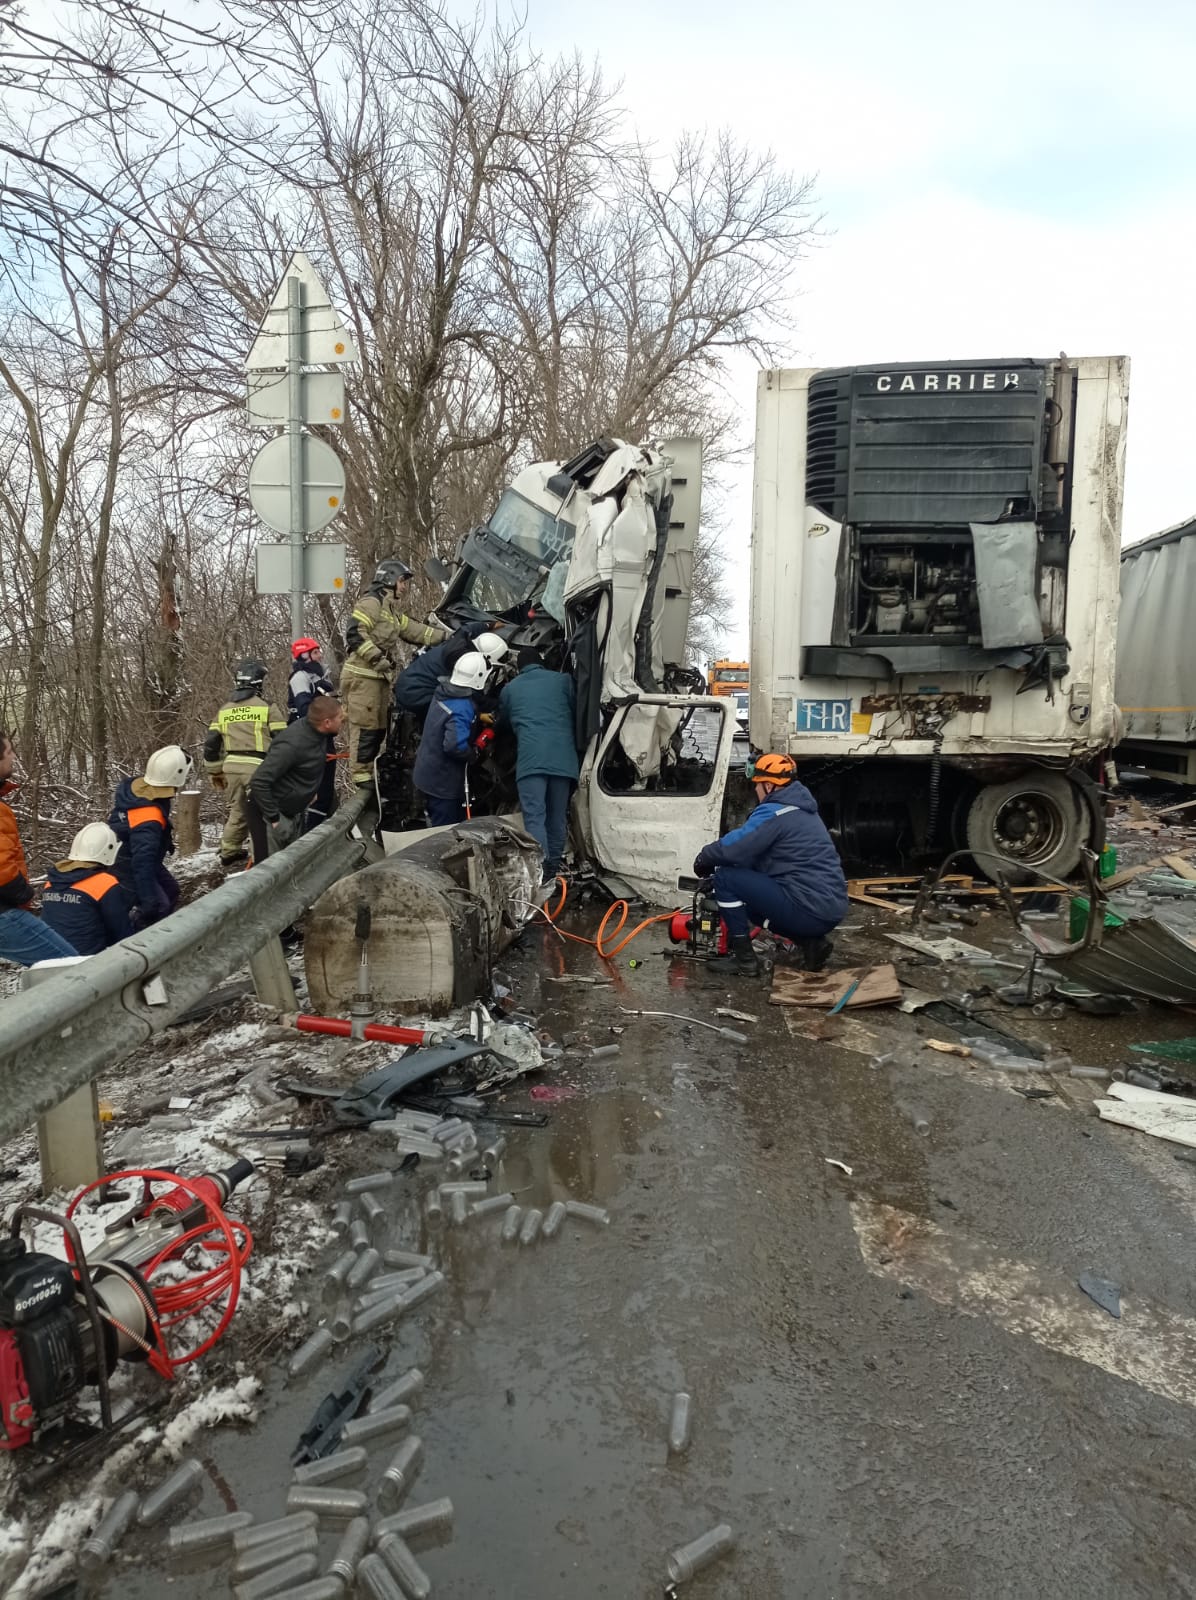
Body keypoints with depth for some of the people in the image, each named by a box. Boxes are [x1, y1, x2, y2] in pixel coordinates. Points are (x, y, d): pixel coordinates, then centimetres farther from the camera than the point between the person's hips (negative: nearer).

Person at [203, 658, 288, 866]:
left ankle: (229, 853, 29)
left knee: (238, 811, 20)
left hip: (232, 766, 6)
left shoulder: (225, 709, 14)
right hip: (257, 766, -6)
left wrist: (214, 771, 24)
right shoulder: (267, 707, -2)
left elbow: (211, 743, 14)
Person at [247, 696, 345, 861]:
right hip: (270, 811, -8)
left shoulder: (318, 732, -5)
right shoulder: (292, 744, -29)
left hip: (294, 812, 8)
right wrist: (274, 818, -25)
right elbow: (258, 782, -28)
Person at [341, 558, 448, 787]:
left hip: (378, 676, 10)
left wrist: (446, 637, 17)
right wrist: (377, 657, -23)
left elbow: (413, 630, 22)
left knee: (378, 727, 14)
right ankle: (360, 774, -5)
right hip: (363, 676, -10)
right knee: (365, 726, -9)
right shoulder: (372, 602, -9)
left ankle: (370, 771, 22)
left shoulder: (391, 609, 23)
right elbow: (354, 633, -19)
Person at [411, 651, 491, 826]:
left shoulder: (444, 692, 0)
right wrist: (474, 754, -18)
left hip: (427, 775, 9)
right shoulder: (463, 708, -28)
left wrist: (479, 717, 7)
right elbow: (454, 745, -36)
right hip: (442, 783, -9)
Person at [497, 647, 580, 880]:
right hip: (563, 756, 2)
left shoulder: (509, 688, 19)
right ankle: (553, 867, 20)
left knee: (534, 817, -7)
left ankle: (541, 871, -18)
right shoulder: (563, 680, 15)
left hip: (530, 758, -2)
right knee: (558, 817, 13)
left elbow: (503, 722, 33)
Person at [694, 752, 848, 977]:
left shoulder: (774, 812, -11)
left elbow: (733, 846, -17)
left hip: (809, 911, -9)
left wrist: (704, 858, 4)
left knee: (726, 877, -3)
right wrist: (713, 857, 15)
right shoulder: (801, 808, 19)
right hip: (831, 910, 9)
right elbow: (755, 853, 23)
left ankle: (743, 957, 0)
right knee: (753, 895, 30)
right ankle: (811, 942, 13)